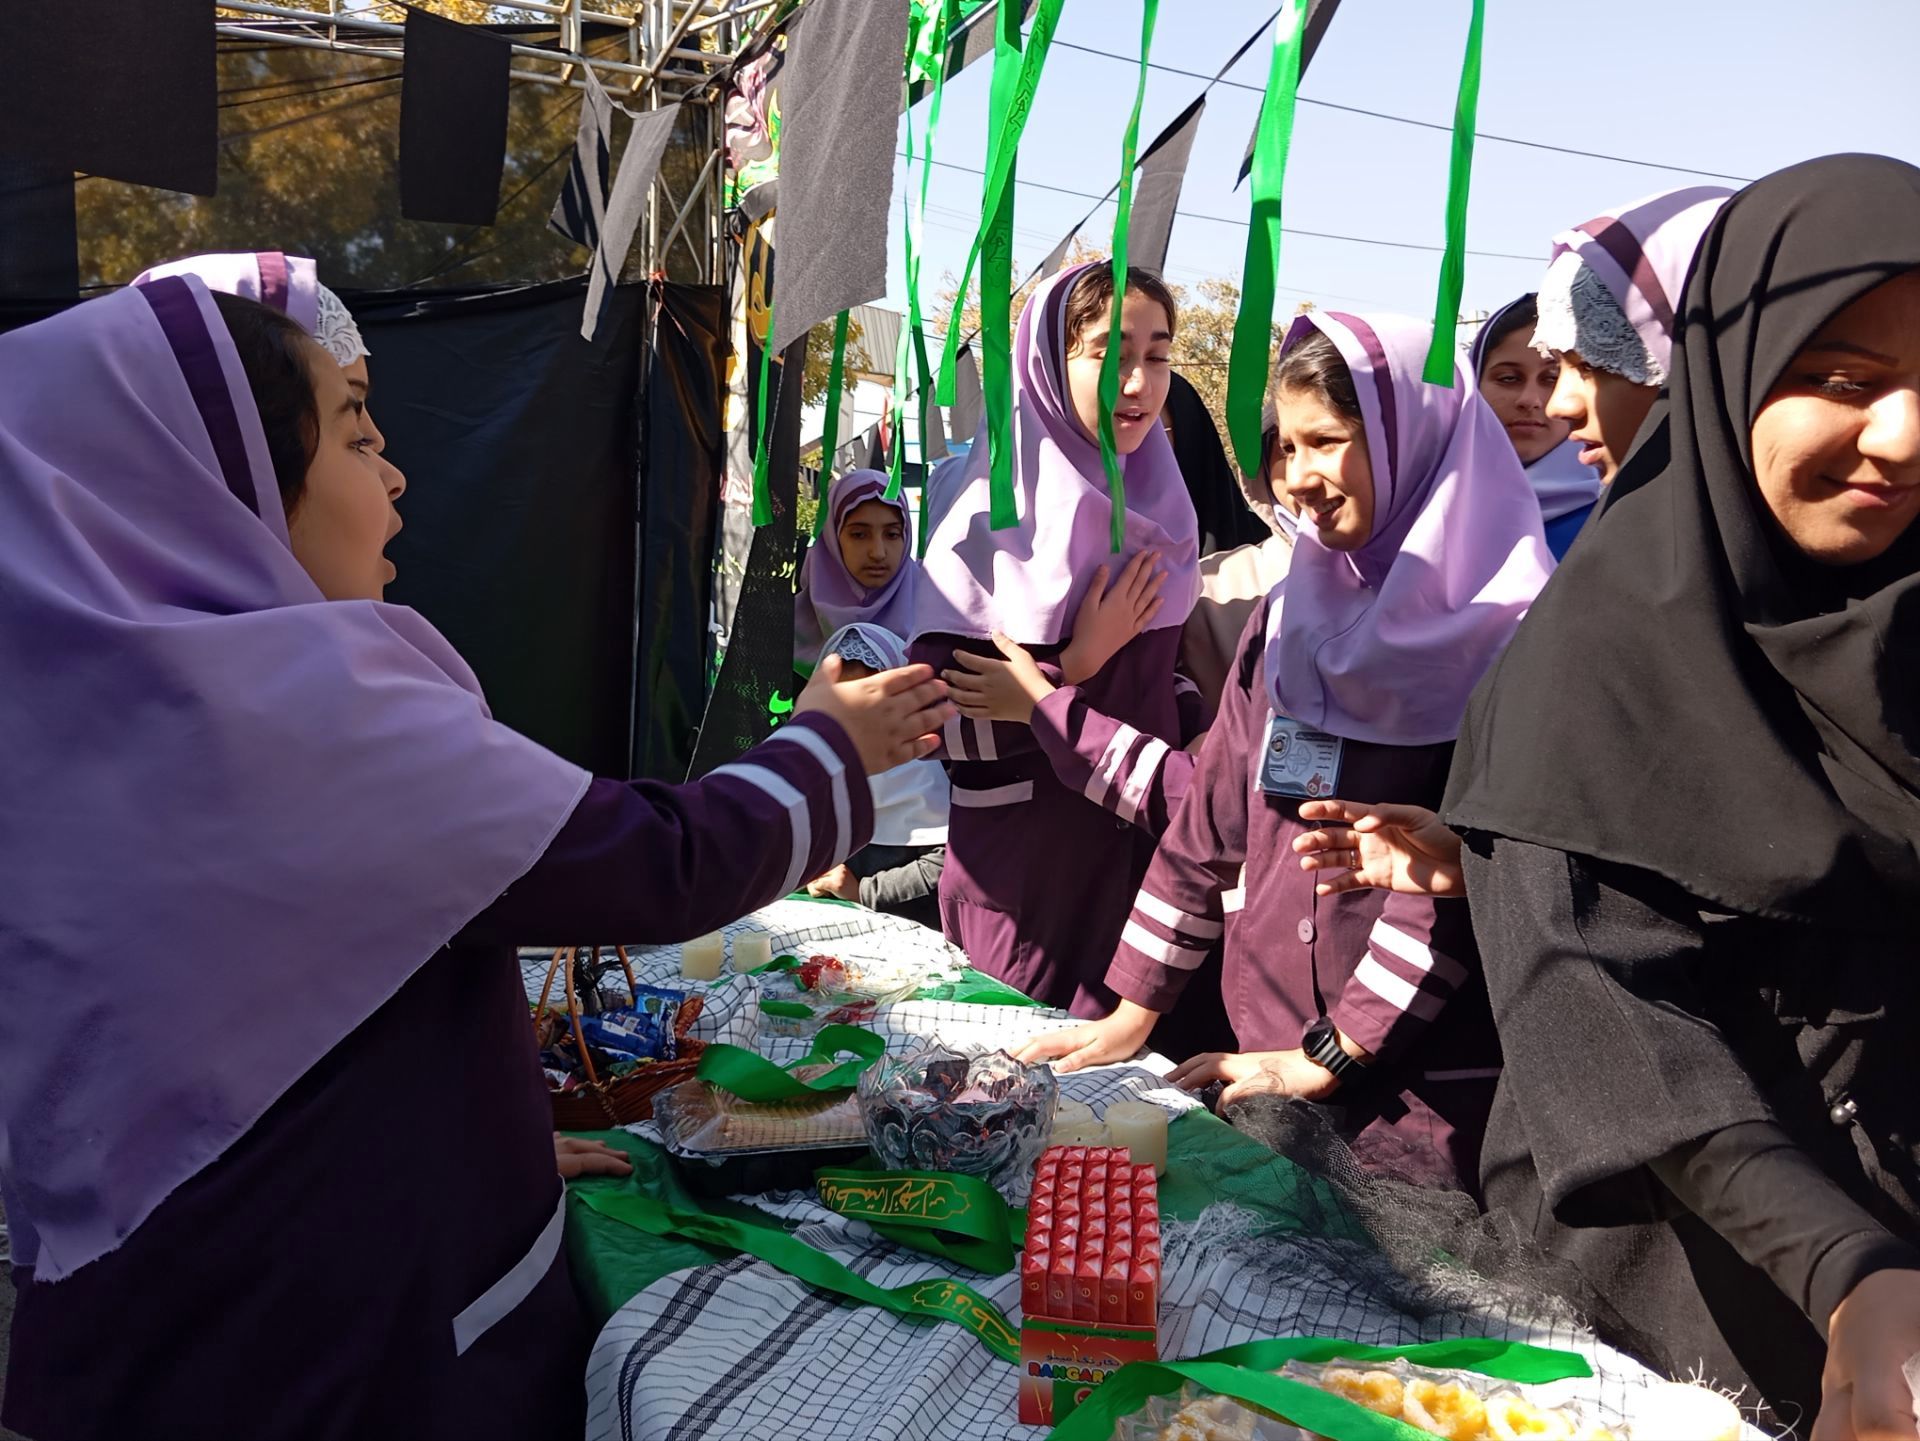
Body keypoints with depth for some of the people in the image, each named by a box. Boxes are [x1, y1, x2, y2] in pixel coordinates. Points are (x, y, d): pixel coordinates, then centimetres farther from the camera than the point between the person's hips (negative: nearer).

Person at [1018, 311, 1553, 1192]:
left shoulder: (1507, 631, -11)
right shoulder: (1289, 616, 8)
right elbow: (1210, 827, 9)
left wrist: (1332, 1055, -14)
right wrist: (1132, 1012, 6)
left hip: (1429, 1088, -4)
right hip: (1268, 1066, 5)